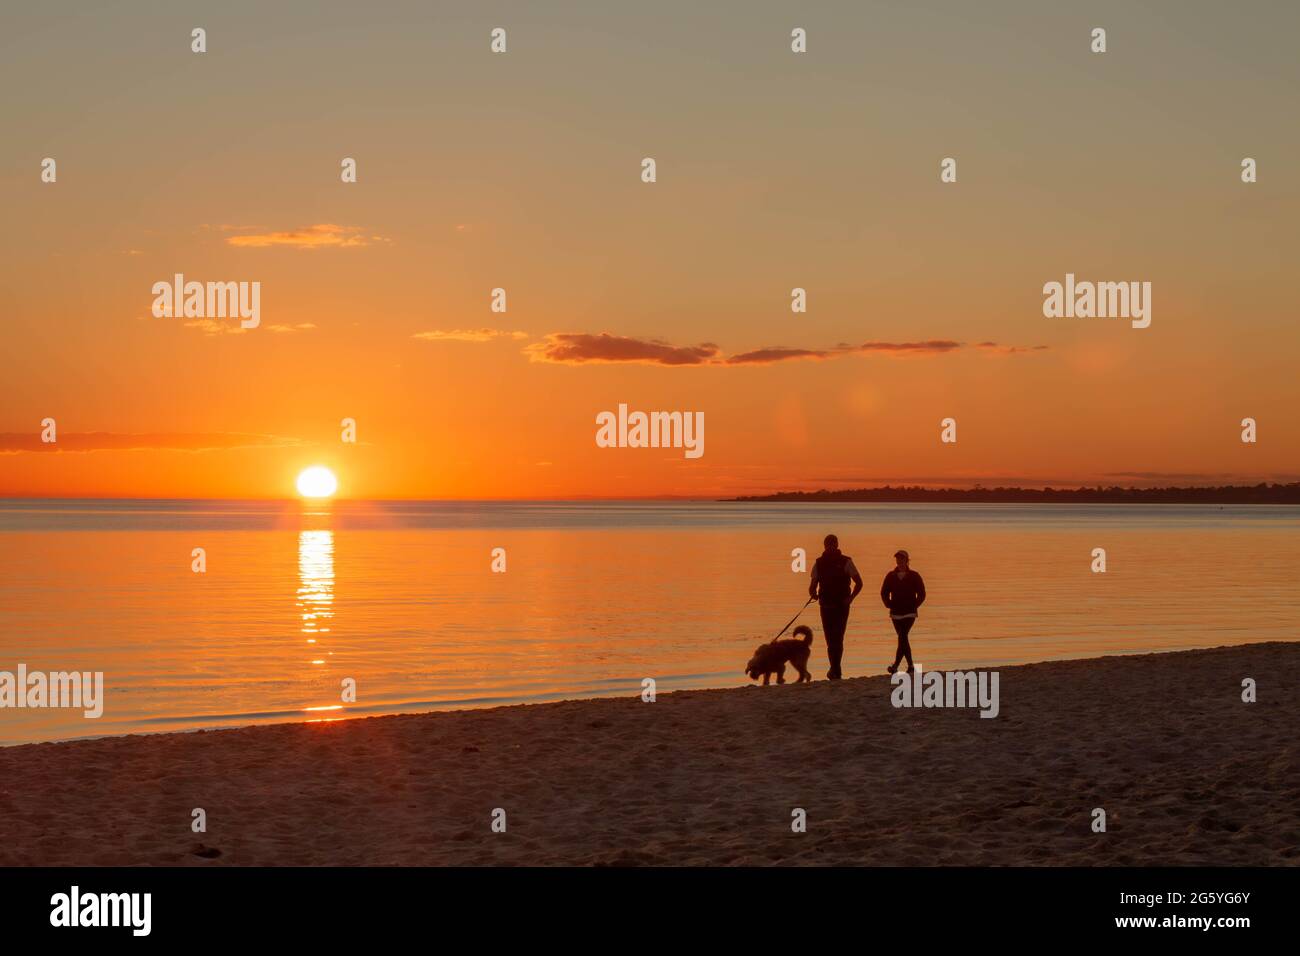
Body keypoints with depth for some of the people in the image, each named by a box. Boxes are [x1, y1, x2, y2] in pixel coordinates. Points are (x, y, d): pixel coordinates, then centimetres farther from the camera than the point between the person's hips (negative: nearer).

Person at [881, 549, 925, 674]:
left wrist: (914, 606, -3)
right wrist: (889, 605, 4)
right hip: (895, 613, 4)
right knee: (903, 639, 9)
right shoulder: (891, 576, 6)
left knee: (902, 637, -17)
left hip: (909, 613, -4)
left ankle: (895, 666, -25)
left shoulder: (914, 576, -1)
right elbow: (884, 592, 15)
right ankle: (910, 666, 20)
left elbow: (921, 594, 3)